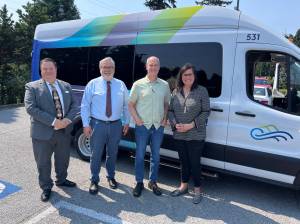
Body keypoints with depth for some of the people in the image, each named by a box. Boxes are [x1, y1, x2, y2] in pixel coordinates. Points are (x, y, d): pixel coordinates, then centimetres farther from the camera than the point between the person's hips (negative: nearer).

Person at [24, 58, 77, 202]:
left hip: (64, 131, 4)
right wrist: (53, 121, -23)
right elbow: (30, 108, -16)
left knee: (63, 159, 19)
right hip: (42, 133, -3)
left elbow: (73, 105, 6)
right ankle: (46, 187, 31)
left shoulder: (66, 86, 8)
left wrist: (67, 120, -14)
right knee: (43, 162, 10)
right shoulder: (32, 87, -5)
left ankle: (61, 180, 44)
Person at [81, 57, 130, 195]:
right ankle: (94, 180, 25)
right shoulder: (93, 84, -1)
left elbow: (126, 105, 8)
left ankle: (111, 177, 36)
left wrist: (127, 122, 5)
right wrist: (86, 124, -10)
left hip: (116, 125, 2)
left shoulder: (121, 85, 7)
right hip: (97, 124, -2)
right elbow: (85, 105, -4)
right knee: (96, 154, 5)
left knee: (112, 153, 16)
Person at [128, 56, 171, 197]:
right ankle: (139, 183, 21)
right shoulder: (138, 84, -1)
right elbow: (131, 104, 2)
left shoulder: (164, 85, 6)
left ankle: (153, 182, 28)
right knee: (140, 155, 6)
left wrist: (165, 119, 2)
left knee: (155, 155, 12)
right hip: (142, 126, -2)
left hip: (158, 126, 3)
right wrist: (137, 119, -8)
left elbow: (167, 104, 13)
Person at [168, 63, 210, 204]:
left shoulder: (202, 91, -6)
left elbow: (206, 112, -9)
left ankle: (197, 190, 24)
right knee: (183, 161, 17)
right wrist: (175, 124, -10)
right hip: (179, 135, 4)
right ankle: (183, 186, 35)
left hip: (196, 136, -4)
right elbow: (170, 110, 7)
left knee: (195, 163, 5)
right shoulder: (176, 92, 5)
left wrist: (191, 125, -17)